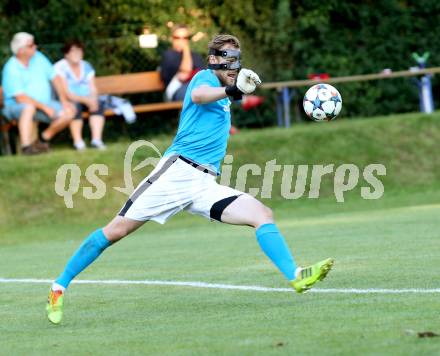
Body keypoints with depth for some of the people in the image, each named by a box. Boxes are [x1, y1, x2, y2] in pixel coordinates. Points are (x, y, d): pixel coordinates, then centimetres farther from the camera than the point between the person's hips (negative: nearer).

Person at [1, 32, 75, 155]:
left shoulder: (38, 57, 2)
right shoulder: (11, 69, -17)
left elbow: (54, 78, 7)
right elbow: (20, 98, -23)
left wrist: (63, 100, -3)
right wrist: (44, 107, -25)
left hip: (44, 104, 7)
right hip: (17, 106, -7)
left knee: (69, 111, -12)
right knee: (29, 107, -40)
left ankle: (45, 138, 6)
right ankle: (26, 146, -43)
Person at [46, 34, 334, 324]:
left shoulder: (224, 101, 24)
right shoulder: (206, 77, 1)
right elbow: (198, 95, -26)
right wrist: (230, 89, -44)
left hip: (205, 186, 7)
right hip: (177, 171, -7)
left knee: (263, 215, -10)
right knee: (117, 230, -7)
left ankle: (295, 277, -20)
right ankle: (59, 287, 0)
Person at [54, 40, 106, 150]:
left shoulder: (86, 66, 10)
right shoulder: (60, 67, -9)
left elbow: (93, 89, 4)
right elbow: (65, 93, -17)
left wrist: (93, 99, -20)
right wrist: (85, 100, -28)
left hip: (86, 100, 5)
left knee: (98, 106, -26)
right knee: (75, 106, -37)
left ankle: (96, 139, -34)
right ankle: (78, 141, -33)